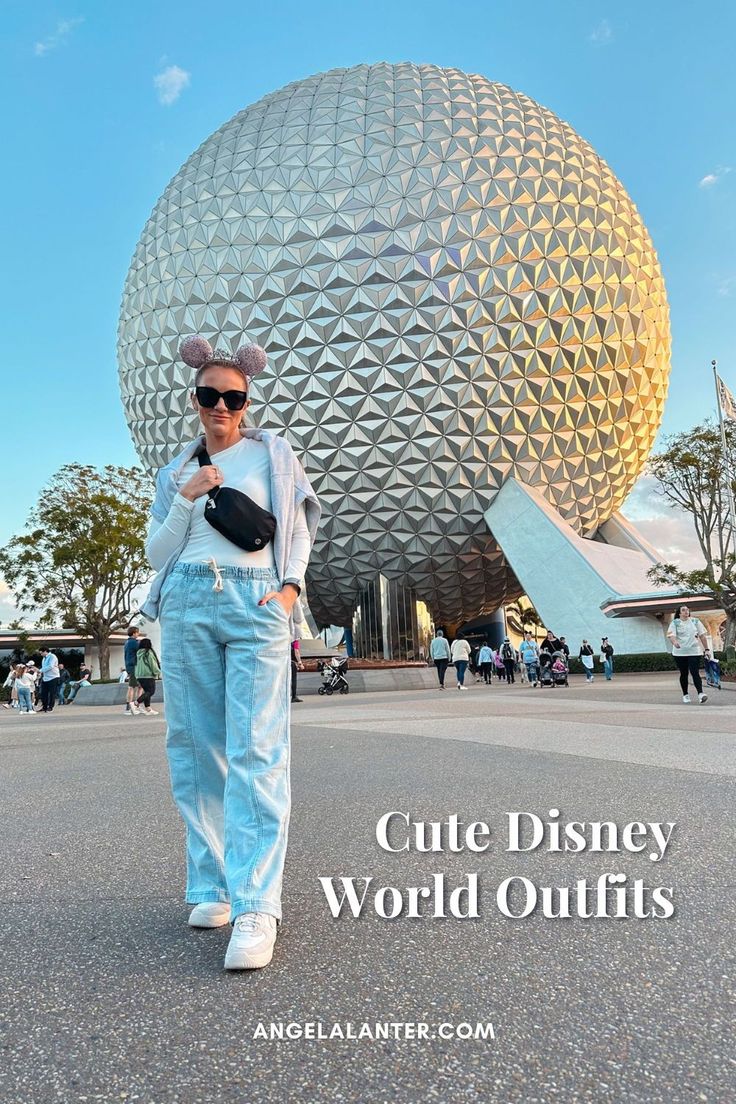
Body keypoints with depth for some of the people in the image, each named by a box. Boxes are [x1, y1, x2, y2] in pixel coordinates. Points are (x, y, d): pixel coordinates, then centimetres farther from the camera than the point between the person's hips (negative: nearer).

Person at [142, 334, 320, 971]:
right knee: (196, 746, 2)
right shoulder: (176, 472, 20)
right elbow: (156, 554, 15)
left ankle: (256, 907, -14)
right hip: (186, 604, 4)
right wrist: (185, 500, 1)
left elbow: (300, 526, 13)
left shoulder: (272, 452, 13)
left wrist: (291, 585, -4)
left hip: (256, 606, -3)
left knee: (256, 750, -12)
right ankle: (211, 885, 13)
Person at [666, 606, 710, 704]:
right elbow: (670, 635, -13)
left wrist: (706, 649, 6)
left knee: (695, 673, -12)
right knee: (684, 674, 7)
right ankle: (685, 695, 18)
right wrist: (674, 642, -35)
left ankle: (700, 694, -18)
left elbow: (702, 636, 11)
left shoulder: (695, 621, 8)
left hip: (694, 652, 0)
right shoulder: (675, 623, 1)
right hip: (679, 653, 0)